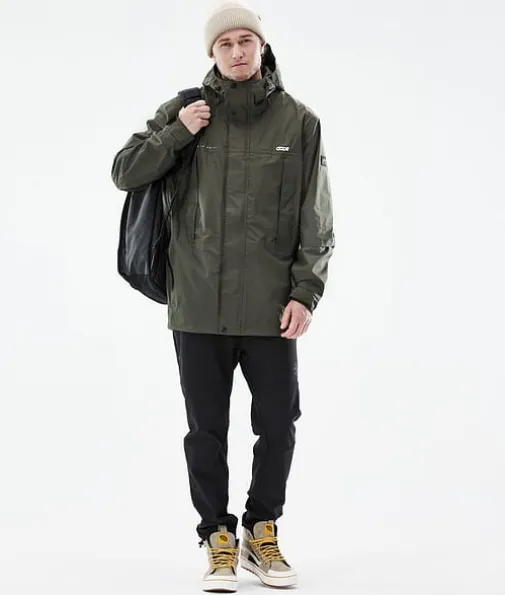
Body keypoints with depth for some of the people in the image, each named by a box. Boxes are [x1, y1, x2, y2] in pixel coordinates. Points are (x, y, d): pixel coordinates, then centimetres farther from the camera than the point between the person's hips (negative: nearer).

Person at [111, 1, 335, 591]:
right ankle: (219, 540, 22)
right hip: (198, 305, 0)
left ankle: (262, 532, 27)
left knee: (278, 426, 7)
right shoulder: (184, 112, 5)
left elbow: (316, 220, 2)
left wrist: (306, 291, -7)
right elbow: (125, 173, 4)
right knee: (206, 431, 7)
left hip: (271, 307, 0)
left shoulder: (299, 121, 2)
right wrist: (177, 133, -9)